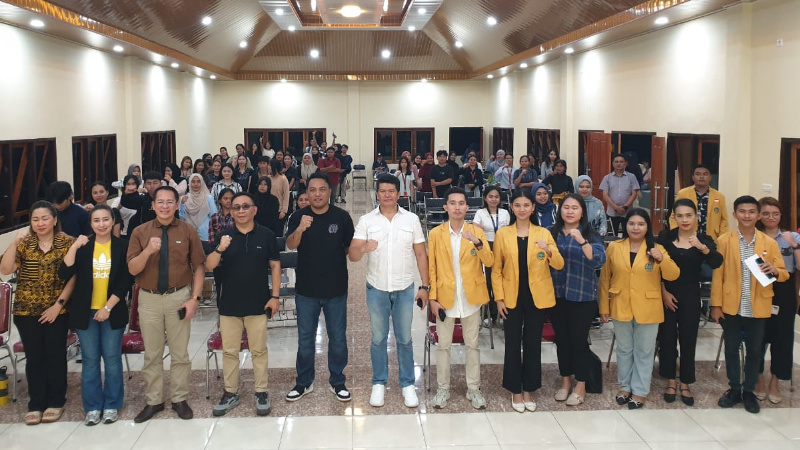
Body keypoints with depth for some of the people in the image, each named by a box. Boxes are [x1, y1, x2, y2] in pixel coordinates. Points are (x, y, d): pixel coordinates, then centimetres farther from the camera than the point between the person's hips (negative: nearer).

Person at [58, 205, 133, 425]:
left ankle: (111, 405, 18)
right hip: (85, 312, 1)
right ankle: (93, 406, 17)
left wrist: (108, 307, -11)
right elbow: (64, 274, -10)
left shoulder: (122, 245, -3)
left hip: (113, 312, -1)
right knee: (89, 359, 7)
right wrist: (74, 247, -19)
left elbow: (127, 281, -6)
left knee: (112, 358, 6)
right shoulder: (82, 246, 0)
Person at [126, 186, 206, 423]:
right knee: (152, 354, 11)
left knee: (180, 353, 9)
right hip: (149, 299, 1)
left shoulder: (188, 231, -2)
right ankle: (153, 401, 23)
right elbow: (133, 269, -4)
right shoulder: (140, 232, 1)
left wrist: (194, 298, -9)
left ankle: (179, 399, 22)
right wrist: (148, 251, -22)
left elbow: (199, 267, -1)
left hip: (179, 298, -1)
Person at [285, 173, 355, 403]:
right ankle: (304, 382, 28)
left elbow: (351, 248, 4)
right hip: (306, 289, 1)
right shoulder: (299, 217, -5)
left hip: (336, 289, 0)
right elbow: (290, 245, -21)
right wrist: (300, 229, -39)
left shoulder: (342, 217, -6)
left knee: (338, 338, 11)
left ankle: (337, 382, 27)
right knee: (305, 339, 13)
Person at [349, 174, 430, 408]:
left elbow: (420, 254, 3)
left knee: (404, 338, 8)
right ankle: (379, 383, 23)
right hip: (376, 289, 0)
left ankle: (407, 384, 20)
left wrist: (425, 286, -2)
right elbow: (352, 255, -9)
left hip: (404, 289, 0)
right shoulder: (366, 220, -3)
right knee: (378, 338, 10)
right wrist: (363, 248, -32)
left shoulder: (411, 219, 0)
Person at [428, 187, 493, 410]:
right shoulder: (435, 234, -2)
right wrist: (432, 298, -6)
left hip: (470, 297, 1)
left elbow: (489, 262, -10)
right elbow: (431, 269, -1)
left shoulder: (476, 231, 0)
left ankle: (473, 388, 21)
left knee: (472, 344, 10)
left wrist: (477, 242, -26)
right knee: (443, 345, 8)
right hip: (445, 297, 0)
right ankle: (443, 389, 20)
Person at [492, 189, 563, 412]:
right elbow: (496, 269, 1)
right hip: (512, 298, 0)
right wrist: (499, 298, -4)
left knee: (533, 343, 8)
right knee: (513, 343, 5)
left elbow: (559, 265, -7)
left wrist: (548, 250, -26)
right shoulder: (502, 234, 0)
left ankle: (529, 390, 21)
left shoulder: (544, 233, 1)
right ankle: (515, 390, 18)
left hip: (537, 297, 1)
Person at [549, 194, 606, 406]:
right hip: (557, 295, 3)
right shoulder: (553, 233, 4)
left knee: (578, 340, 0)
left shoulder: (590, 235, -5)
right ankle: (565, 382, 26)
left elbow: (599, 261, -20)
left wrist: (582, 241, -32)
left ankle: (581, 386, 15)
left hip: (582, 297, -3)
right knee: (561, 339, 11)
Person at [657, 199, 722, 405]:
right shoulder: (665, 237, -4)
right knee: (667, 338, 6)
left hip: (690, 296, 0)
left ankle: (685, 384, 18)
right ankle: (671, 382, 21)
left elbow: (716, 263, -19)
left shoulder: (704, 239, -3)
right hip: (666, 294, 0)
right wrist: (663, 292, -9)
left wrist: (702, 247, -35)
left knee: (688, 339, 5)